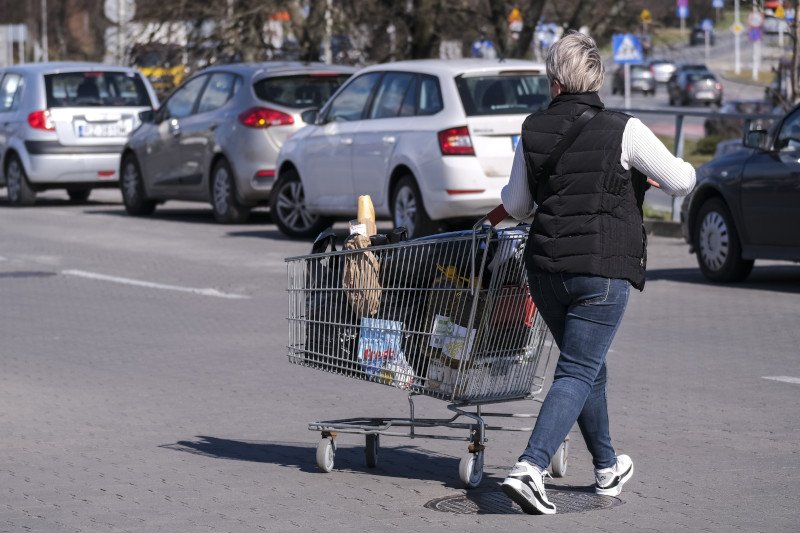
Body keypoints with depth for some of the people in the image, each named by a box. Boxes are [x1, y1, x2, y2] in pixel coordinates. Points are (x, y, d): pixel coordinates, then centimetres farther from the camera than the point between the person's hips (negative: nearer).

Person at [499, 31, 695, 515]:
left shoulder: (533, 131, 3)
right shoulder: (623, 130, -9)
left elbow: (516, 206, 13)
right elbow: (682, 181, -5)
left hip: (546, 268, 5)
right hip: (603, 271, -5)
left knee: (587, 366, 21)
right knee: (579, 372, -2)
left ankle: (608, 469, 33)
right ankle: (529, 469, -18)